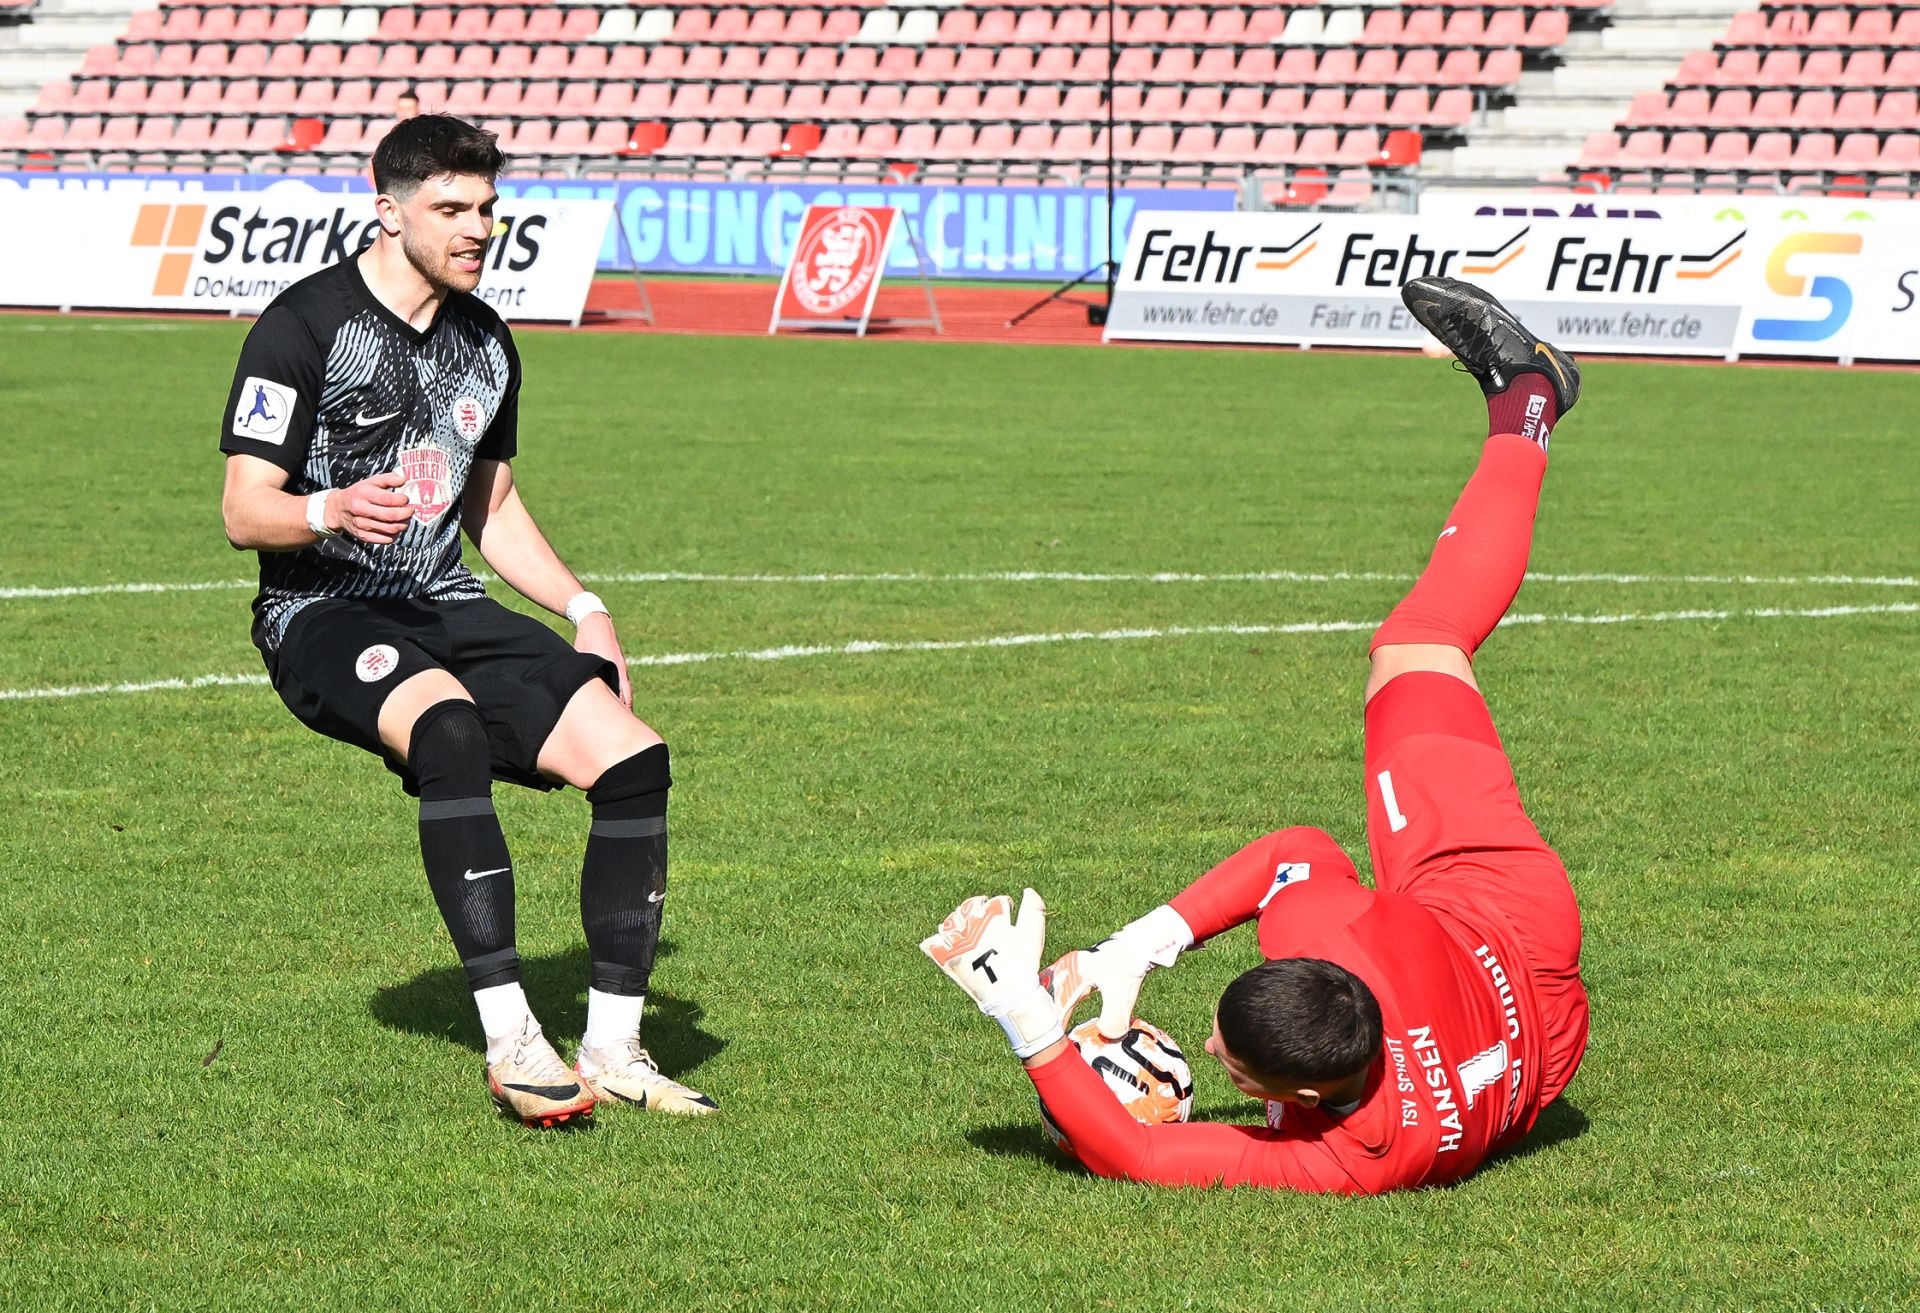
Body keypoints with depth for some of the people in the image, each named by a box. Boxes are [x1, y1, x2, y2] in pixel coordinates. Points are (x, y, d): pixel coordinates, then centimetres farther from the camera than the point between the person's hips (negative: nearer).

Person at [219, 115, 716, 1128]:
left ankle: (613, 1050, -4)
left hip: (443, 608, 7)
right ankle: (510, 1043, -38)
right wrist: (331, 512, -33)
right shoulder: (303, 325, -9)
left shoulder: (484, 340, 13)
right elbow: (244, 511, -12)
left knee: (632, 755, -12)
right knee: (448, 724, -38)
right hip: (320, 616, -7)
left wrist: (580, 608, 11)